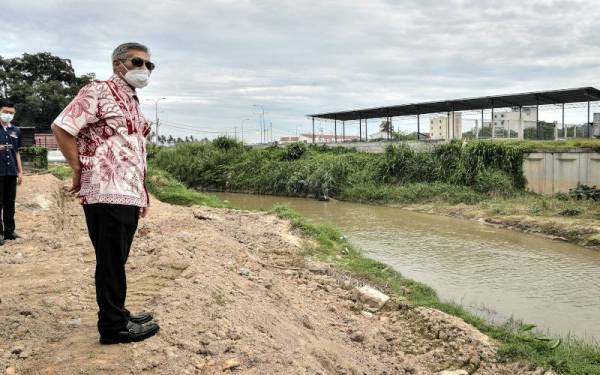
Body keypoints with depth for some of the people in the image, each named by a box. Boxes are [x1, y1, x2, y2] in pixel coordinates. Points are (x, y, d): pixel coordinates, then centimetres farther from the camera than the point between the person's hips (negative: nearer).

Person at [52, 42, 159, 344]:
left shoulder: (133, 103, 20)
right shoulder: (99, 91, -6)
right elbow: (61, 128, -12)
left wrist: (143, 192, 21)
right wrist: (79, 170, -7)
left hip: (128, 195, 9)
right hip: (106, 193, -9)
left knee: (117, 260, 15)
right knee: (110, 261, -2)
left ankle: (117, 315, 26)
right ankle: (113, 325, 8)